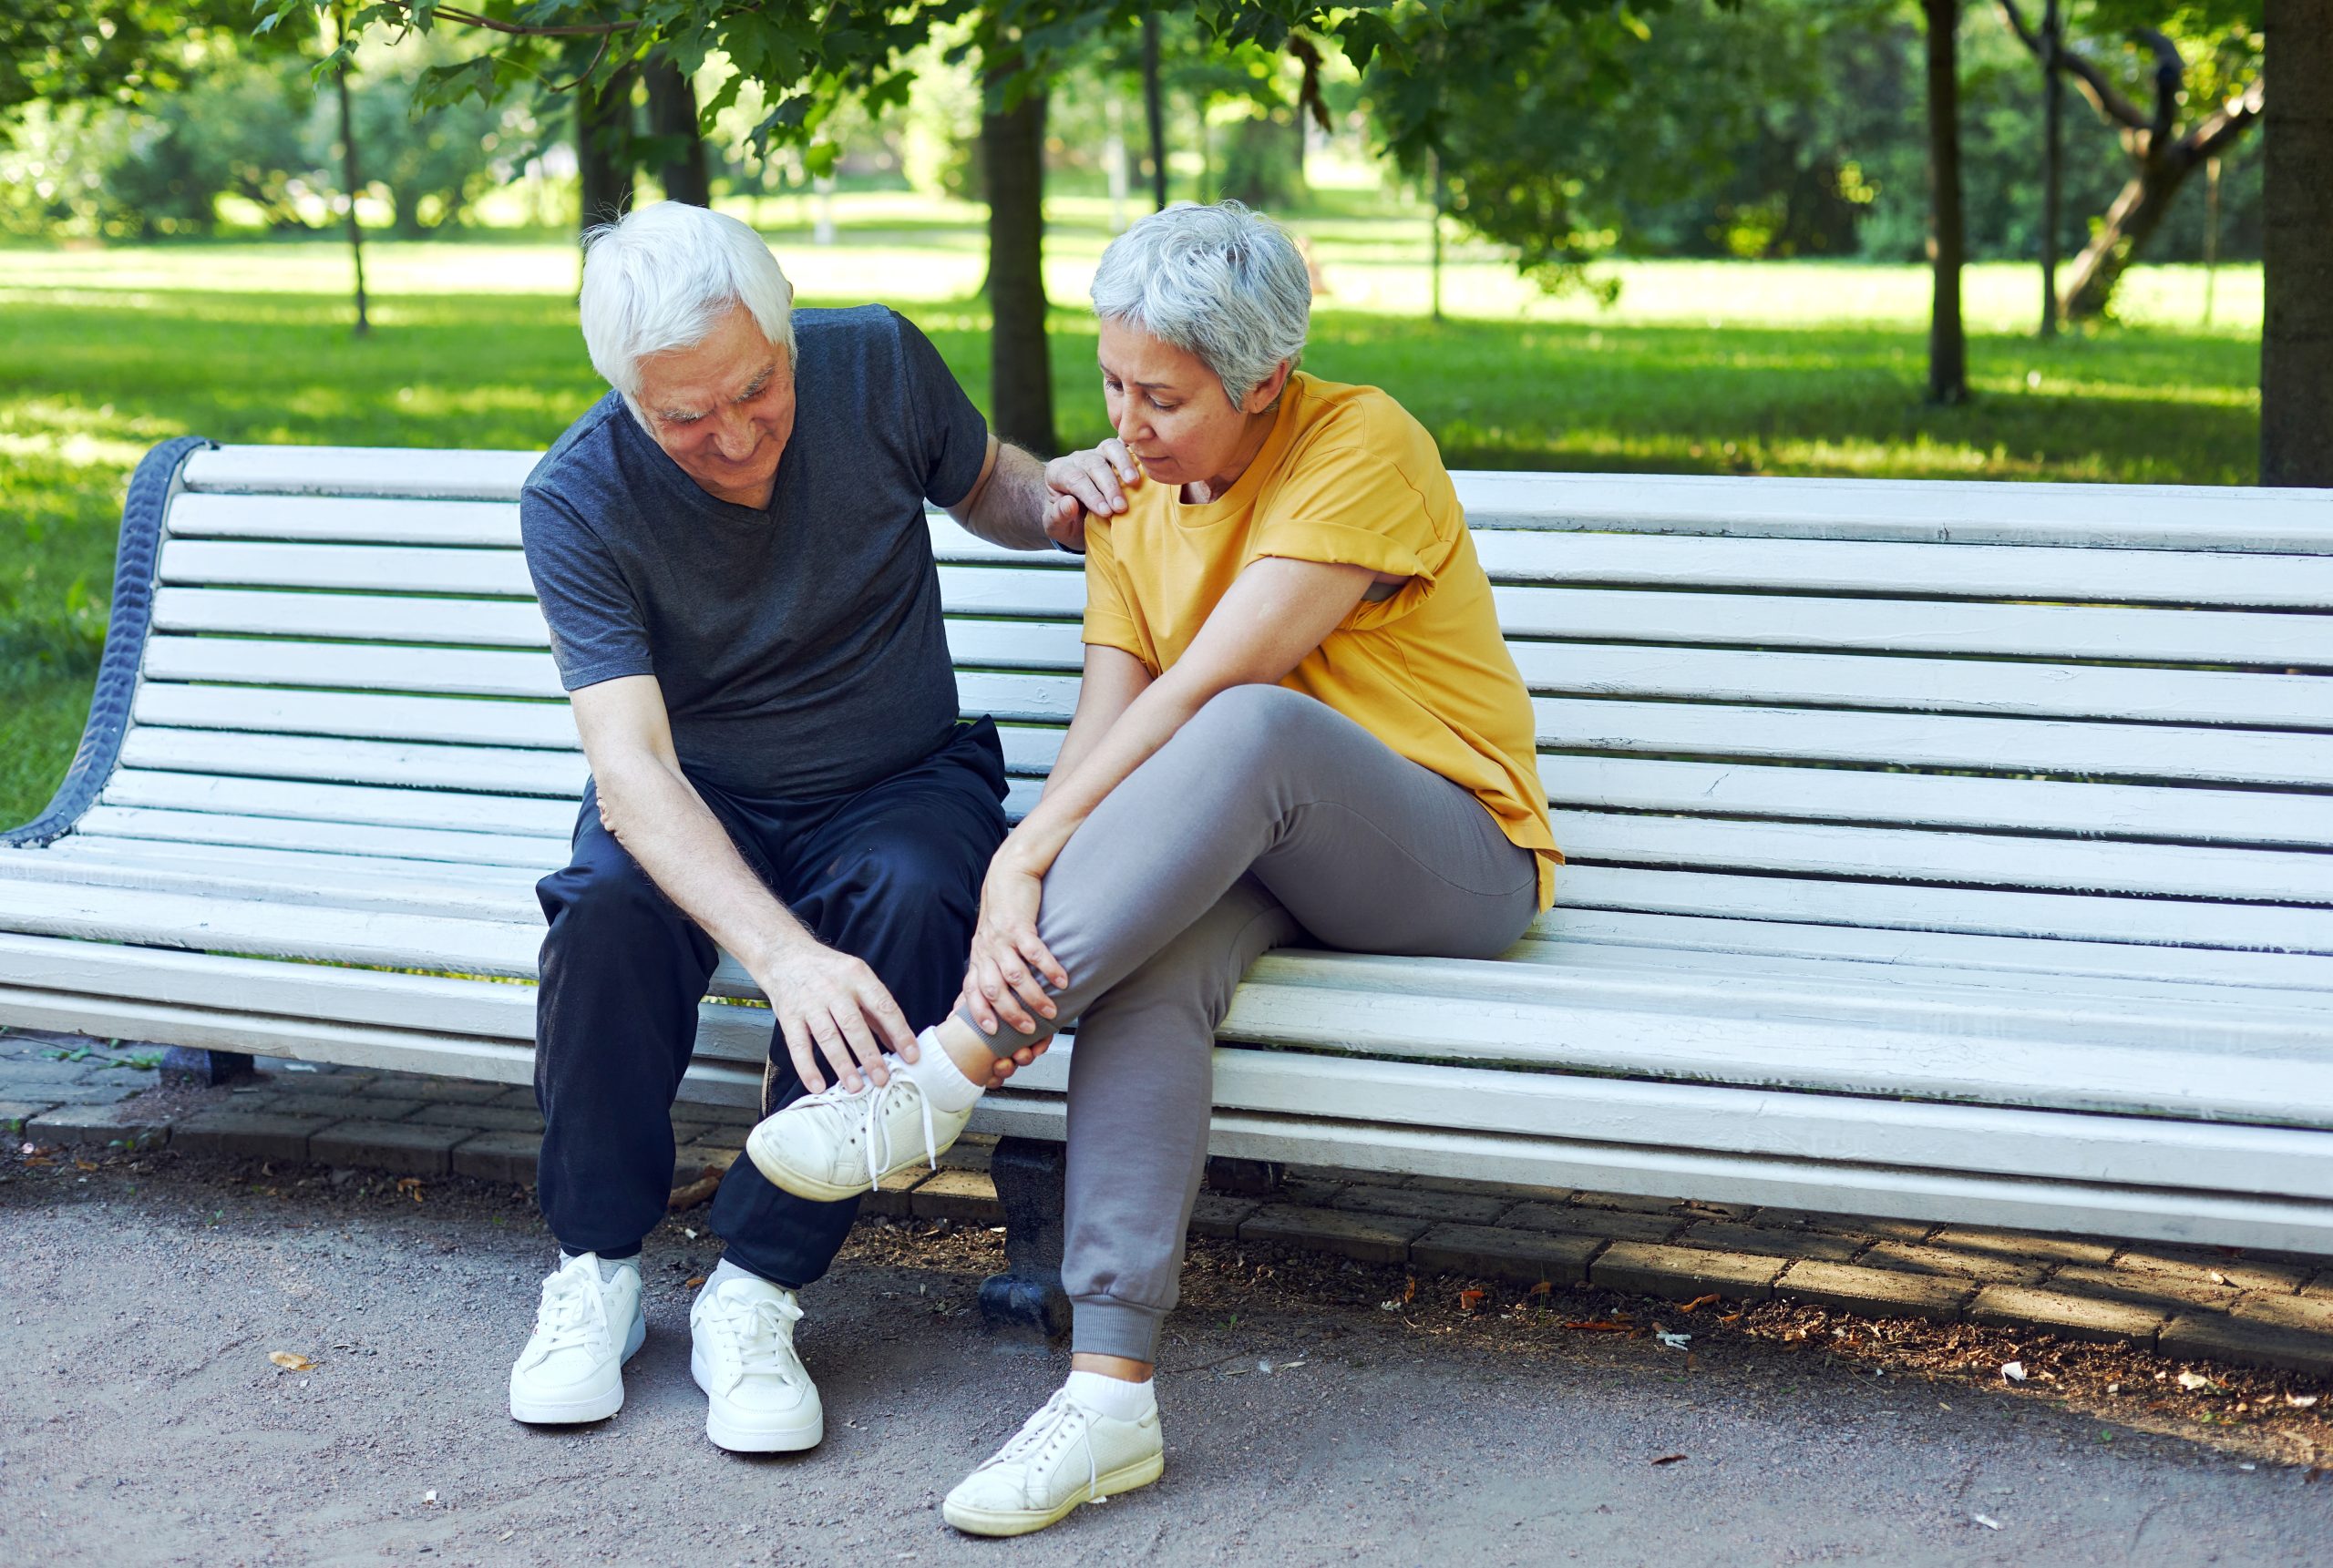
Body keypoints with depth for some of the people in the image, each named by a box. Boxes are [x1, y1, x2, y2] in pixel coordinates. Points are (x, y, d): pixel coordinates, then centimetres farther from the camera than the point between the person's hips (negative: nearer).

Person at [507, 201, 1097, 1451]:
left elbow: (984, 484, 12)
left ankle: (754, 1290, -25)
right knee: (607, 911, -34)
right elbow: (630, 766, -31)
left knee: (911, 897, -34)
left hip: (898, 783, 1)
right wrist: (783, 954, -47)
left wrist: (1056, 505, -15)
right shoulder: (576, 501, -19)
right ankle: (597, 1269, -13)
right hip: (700, 803, -1)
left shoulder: (877, 364, -12)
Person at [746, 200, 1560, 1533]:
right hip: (1231, 858, 5)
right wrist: (1020, 897, -23)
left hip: (1451, 859, -5)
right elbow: (1107, 724, -4)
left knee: (1250, 725, -38)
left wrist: (1025, 859, -26)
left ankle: (944, 1077, -35)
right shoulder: (1133, 490, 8)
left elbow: (1202, 691, -24)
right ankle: (1111, 1395, -38)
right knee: (1149, 960, -33)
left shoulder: (1363, 447, -14)